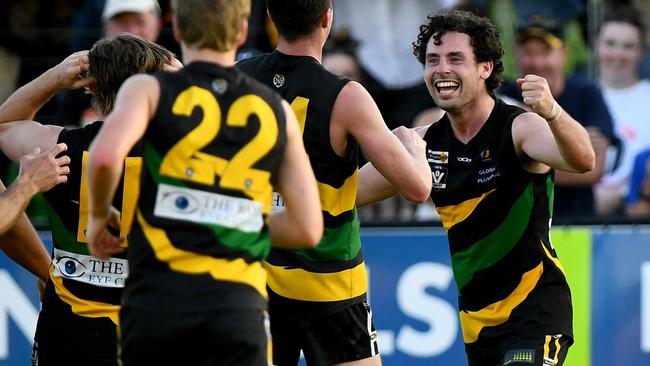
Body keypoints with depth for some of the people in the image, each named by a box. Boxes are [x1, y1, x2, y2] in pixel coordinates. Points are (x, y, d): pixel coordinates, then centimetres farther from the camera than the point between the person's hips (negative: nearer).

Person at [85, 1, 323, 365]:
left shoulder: (149, 89, 3)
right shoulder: (277, 110, 11)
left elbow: (106, 154, -18)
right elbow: (308, 229, 8)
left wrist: (99, 217, 2)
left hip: (156, 302, 0)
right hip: (238, 304, 0)